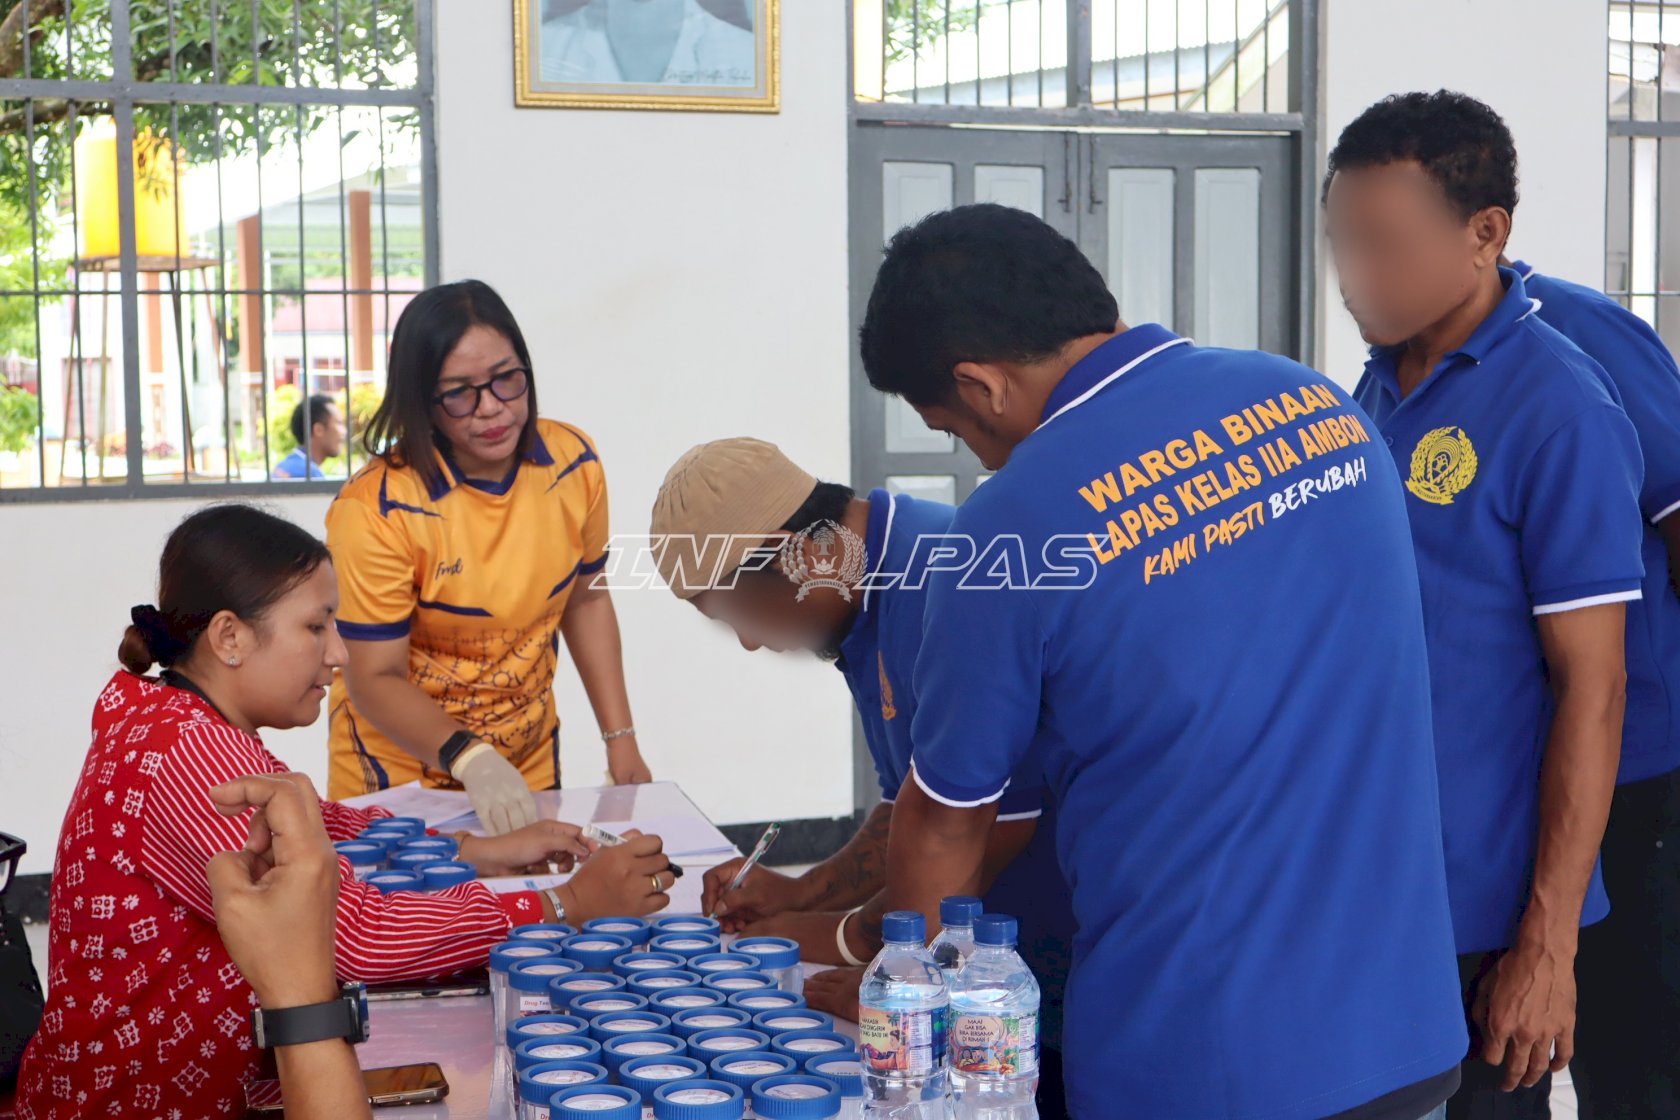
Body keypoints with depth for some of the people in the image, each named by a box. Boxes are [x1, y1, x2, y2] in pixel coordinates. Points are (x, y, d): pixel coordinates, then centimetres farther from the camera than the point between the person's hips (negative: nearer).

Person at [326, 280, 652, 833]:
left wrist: (620, 739, 1)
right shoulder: (375, 512, -24)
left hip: (530, 762, 5)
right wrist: (470, 759, -37)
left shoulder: (572, 463, -9)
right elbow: (376, 679, -22)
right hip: (401, 773, -4)